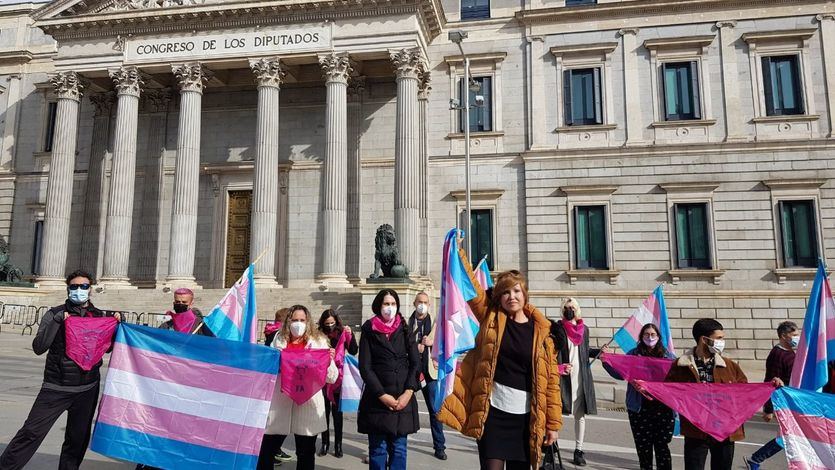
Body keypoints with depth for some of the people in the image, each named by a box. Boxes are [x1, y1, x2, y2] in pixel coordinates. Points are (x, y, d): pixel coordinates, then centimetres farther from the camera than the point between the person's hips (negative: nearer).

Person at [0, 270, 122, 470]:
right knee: (31, 432, -5)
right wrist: (58, 320, -20)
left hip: (88, 388, 3)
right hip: (56, 387, -3)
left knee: (78, 438, 12)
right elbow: (38, 347, -12)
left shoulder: (100, 316, 5)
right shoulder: (55, 314, -2)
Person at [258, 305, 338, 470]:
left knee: (306, 454, 10)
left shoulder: (319, 342, 1)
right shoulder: (279, 340, 7)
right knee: (266, 450, 7)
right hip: (280, 403, 2)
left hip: (307, 404, -1)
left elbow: (331, 378, 0)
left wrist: (329, 361, -19)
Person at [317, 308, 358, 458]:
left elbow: (353, 351, -10)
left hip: (338, 378, -1)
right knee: (324, 411, 9)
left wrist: (350, 335, -21)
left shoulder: (343, 334, -1)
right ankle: (325, 443, 18)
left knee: (337, 411, 6)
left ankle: (338, 444, 12)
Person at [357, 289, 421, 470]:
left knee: (399, 449, 4)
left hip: (403, 399, 2)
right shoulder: (369, 331, 2)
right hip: (377, 400, -2)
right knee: (378, 449, 1)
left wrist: (407, 393, -9)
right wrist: (383, 396, -10)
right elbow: (365, 367, -3)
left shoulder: (404, 330, 9)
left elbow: (415, 363, 3)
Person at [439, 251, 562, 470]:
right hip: (493, 411, -1)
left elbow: (551, 379, 1)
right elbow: (470, 285, -5)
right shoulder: (491, 317, 2)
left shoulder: (540, 330, 0)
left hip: (525, 416, 1)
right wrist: (458, 250, -11)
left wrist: (553, 423, 0)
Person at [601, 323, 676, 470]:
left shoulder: (668, 356, 8)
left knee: (662, 446, -1)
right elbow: (620, 374, 4)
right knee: (643, 446, 8)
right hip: (640, 408, 1)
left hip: (663, 408, 0)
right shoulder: (633, 354, 6)